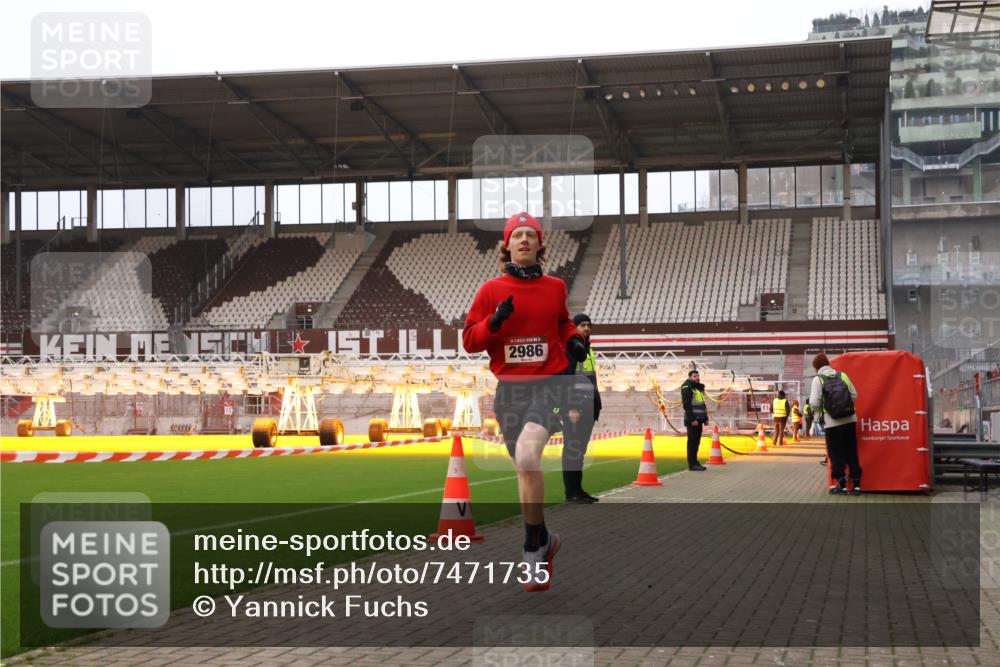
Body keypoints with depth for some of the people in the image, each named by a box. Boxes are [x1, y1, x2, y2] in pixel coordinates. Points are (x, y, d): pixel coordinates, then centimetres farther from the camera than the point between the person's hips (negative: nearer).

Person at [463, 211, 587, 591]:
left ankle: (533, 549, -12)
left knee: (527, 457, -25)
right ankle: (543, 540, 31)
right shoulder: (491, 290, 2)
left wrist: (573, 340, 7)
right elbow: (469, 340, 1)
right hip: (509, 389, 2)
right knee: (524, 469, 9)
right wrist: (494, 321, -16)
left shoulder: (555, 287, 7)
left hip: (549, 382, -2)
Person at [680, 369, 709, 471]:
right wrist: (692, 419, -21)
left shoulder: (700, 388, 20)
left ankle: (695, 462, 17)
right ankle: (692, 464, -5)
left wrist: (706, 418, 17)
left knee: (697, 441, 11)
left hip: (699, 419, 8)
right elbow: (687, 405, -16)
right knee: (692, 441, -7)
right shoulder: (687, 388, -9)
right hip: (692, 420, -8)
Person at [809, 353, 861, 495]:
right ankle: (856, 483, 13)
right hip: (849, 420, 4)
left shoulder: (818, 379, -6)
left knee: (836, 454, 5)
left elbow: (814, 403, -11)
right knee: (852, 452, 11)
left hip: (832, 423, -4)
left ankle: (841, 484, 4)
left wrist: (820, 411, 9)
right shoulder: (842, 376, 6)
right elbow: (854, 395, 6)